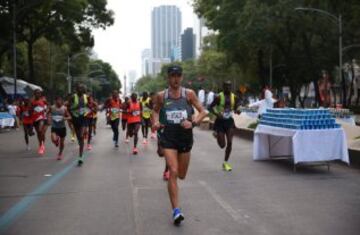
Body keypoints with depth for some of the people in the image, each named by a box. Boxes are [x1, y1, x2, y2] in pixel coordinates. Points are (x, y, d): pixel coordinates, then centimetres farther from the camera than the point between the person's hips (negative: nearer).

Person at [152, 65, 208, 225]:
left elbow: (203, 111, -2)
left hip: (185, 136, 2)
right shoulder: (161, 96, -1)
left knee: (182, 175, 15)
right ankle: (176, 210, -10)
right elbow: (155, 110, 15)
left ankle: (169, 168, 53)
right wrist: (155, 122, -5)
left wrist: (193, 122, -20)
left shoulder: (189, 94, -4)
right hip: (168, 137, -1)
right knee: (173, 172, -14)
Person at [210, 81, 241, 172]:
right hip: (220, 121, -3)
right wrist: (217, 114, -25)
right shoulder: (219, 97, -12)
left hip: (229, 121, 3)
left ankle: (226, 162, 9)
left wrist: (236, 111, -10)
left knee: (229, 143, -8)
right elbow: (211, 107, -7)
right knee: (222, 145, -2)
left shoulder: (234, 97, 1)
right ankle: (216, 134, 36)